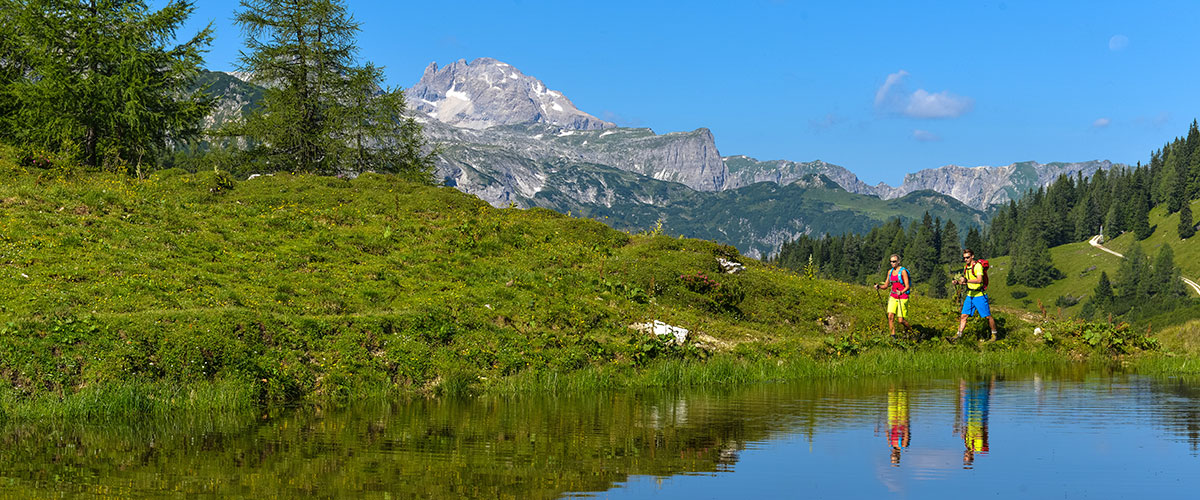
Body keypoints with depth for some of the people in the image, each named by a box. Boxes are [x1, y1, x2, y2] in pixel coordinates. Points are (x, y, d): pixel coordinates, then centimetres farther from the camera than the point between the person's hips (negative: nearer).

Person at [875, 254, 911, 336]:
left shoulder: (903, 271, -11)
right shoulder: (890, 272, 8)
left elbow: (907, 286, -15)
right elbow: (886, 285, 14)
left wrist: (901, 292, -35)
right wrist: (879, 286, -7)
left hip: (903, 298, -6)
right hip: (893, 297, 6)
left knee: (901, 320, -7)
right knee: (890, 316, -11)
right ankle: (893, 335, -4)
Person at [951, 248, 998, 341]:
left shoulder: (978, 265, -15)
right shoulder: (966, 267, 10)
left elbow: (979, 280, -28)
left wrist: (967, 280, -40)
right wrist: (958, 282, -1)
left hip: (979, 295, -7)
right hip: (969, 295, 7)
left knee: (988, 316, 2)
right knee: (964, 316, 1)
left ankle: (994, 334, 17)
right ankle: (959, 334, 4)